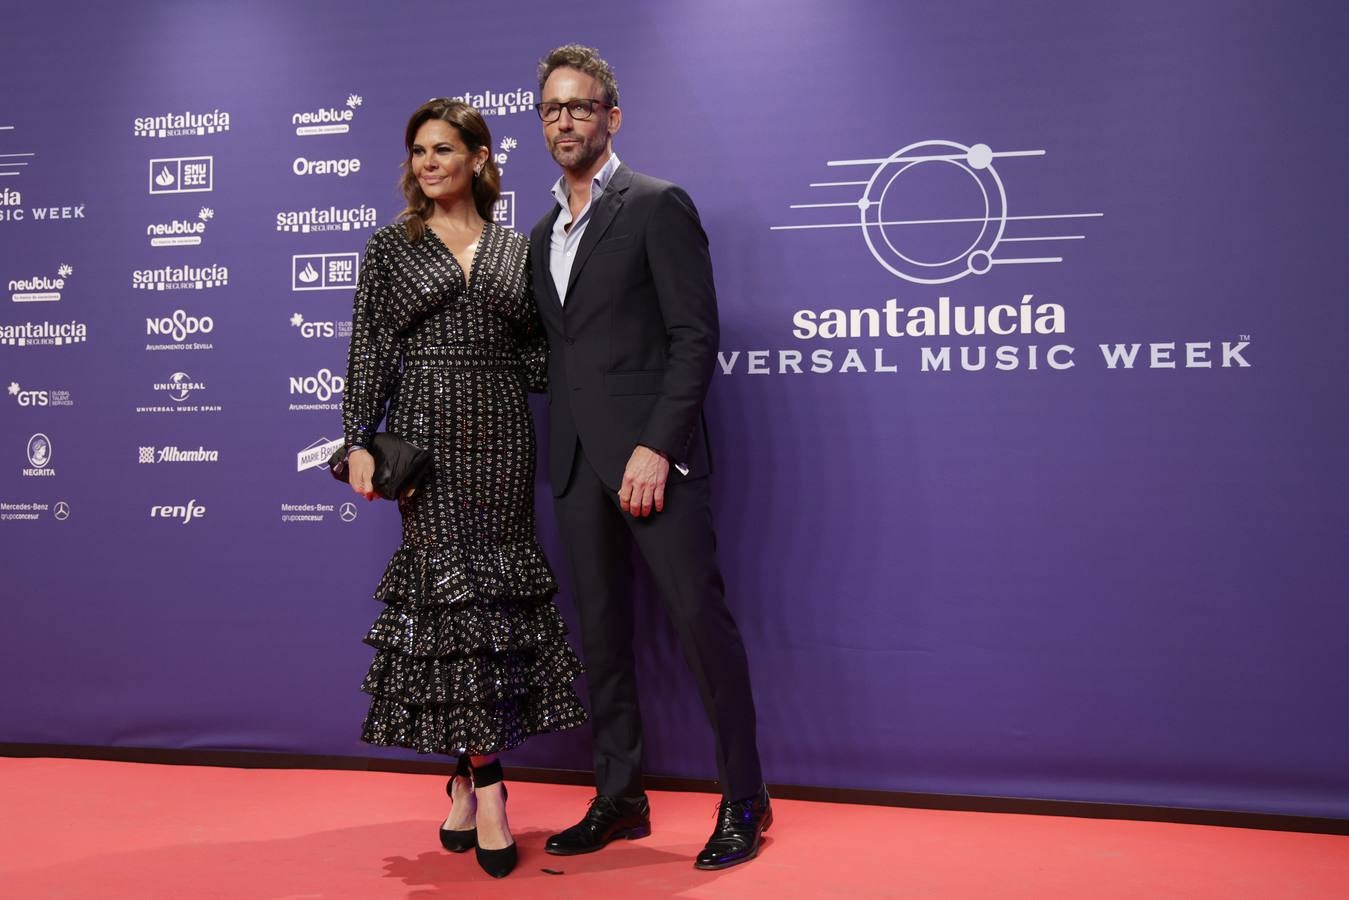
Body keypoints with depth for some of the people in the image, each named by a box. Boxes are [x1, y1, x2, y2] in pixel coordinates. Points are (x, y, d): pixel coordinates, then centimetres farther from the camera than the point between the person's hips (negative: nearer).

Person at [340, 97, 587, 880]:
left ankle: (466, 774, 14)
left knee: (497, 591, 2)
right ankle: (486, 785, 1)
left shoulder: (517, 250, 11)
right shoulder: (392, 247, 7)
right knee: (450, 591, -5)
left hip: (500, 438, 2)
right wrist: (360, 441, -6)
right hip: (427, 435, -2)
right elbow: (369, 350, 2)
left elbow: (542, 349, 13)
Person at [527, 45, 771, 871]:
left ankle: (744, 798, 9)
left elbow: (695, 335, -10)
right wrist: (564, 453, 6)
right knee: (602, 629, 10)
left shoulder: (658, 206, -2)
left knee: (701, 616, -4)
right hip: (579, 462, 7)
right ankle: (620, 796, 20)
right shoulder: (543, 234, 19)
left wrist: (656, 447, -18)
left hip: (651, 452, -6)